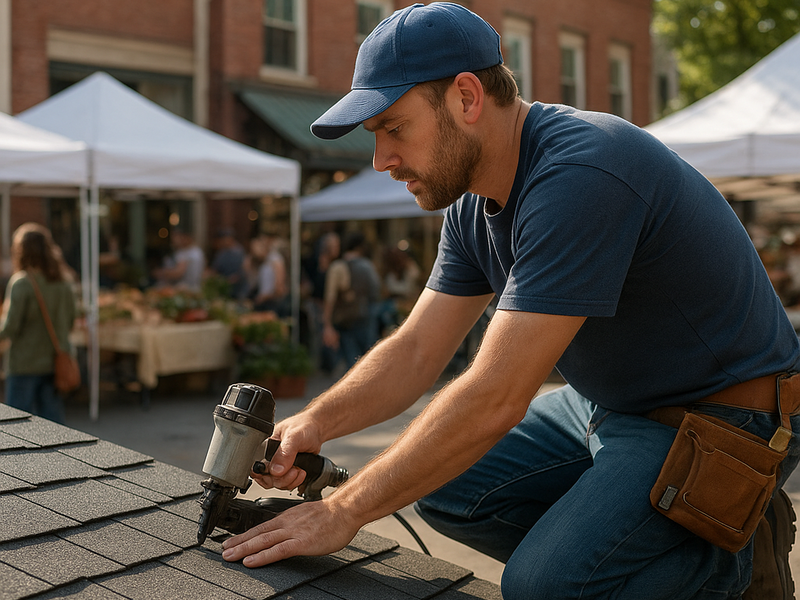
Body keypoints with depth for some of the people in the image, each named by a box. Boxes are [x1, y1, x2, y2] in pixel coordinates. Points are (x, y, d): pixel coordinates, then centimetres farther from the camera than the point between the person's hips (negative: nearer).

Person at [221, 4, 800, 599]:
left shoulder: (580, 175, -30)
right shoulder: (473, 202, 1)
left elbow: (495, 398, -32)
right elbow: (416, 351, 3)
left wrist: (344, 511, -24)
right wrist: (314, 423, -15)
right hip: (606, 400, 9)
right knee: (446, 487, 3)